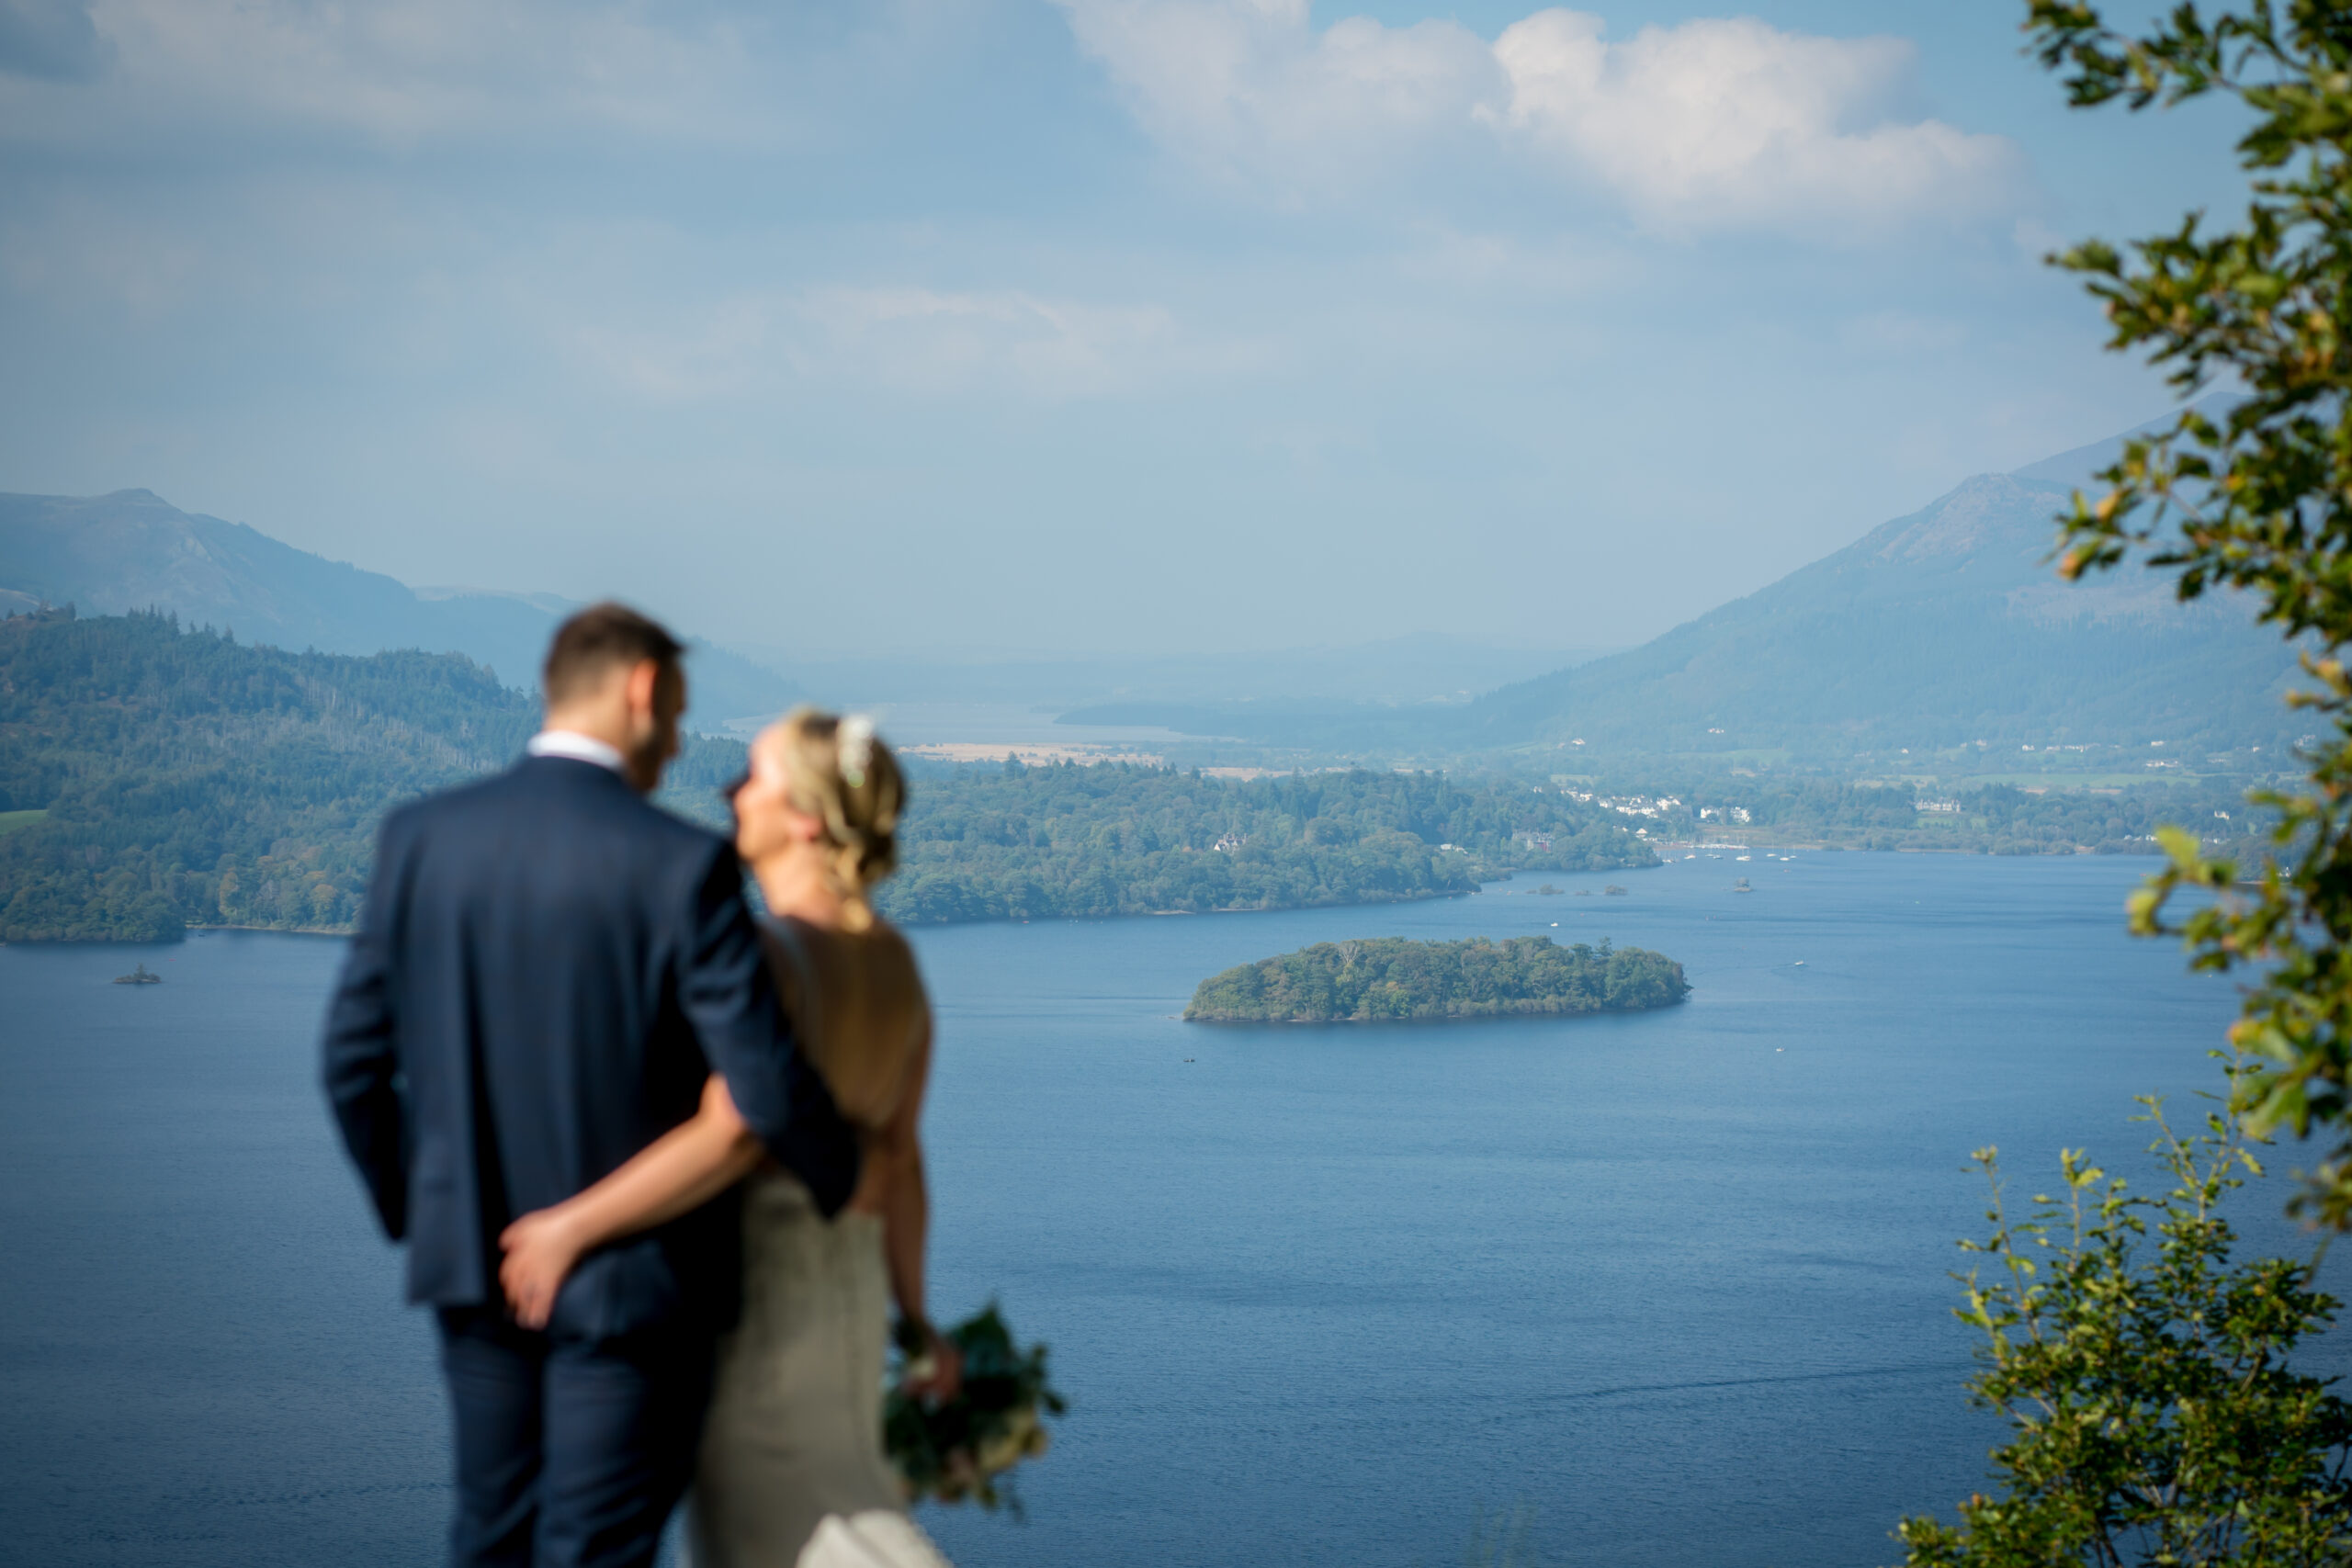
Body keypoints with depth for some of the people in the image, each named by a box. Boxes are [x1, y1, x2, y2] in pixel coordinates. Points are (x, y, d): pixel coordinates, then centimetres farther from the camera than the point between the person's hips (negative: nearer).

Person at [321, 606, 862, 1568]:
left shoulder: (420, 838, -2)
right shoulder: (681, 864, -16)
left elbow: (355, 1057, 2)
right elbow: (766, 1087, -18)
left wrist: (410, 1211, 17)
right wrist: (841, 1180, 2)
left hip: (473, 1267, 5)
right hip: (637, 1275, -5)